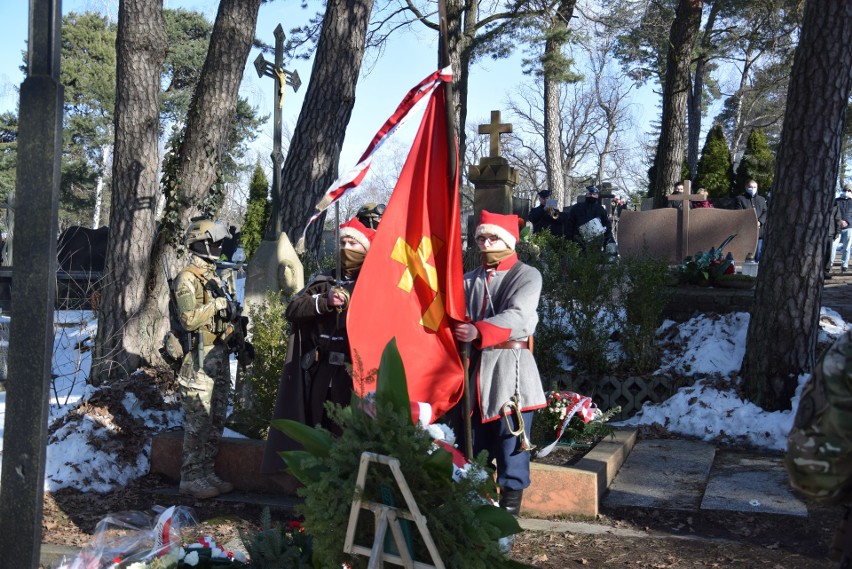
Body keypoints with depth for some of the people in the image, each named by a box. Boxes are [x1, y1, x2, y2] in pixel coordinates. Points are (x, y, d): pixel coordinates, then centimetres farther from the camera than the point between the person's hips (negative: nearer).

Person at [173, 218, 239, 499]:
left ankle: (206, 473, 18)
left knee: (216, 419, 11)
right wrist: (218, 304, -14)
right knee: (198, 421, -6)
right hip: (199, 358, -9)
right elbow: (189, 318, -20)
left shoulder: (215, 278, 18)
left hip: (220, 355, 9)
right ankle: (191, 478, 0)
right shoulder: (187, 278, -10)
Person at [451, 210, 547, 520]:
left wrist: (478, 331, -31)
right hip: (476, 367, 5)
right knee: (477, 441, 13)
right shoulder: (471, 279, 17)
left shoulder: (527, 275, -1)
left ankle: (510, 502, 3)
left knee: (510, 443, -4)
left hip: (510, 367, -5)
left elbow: (517, 316, -18)